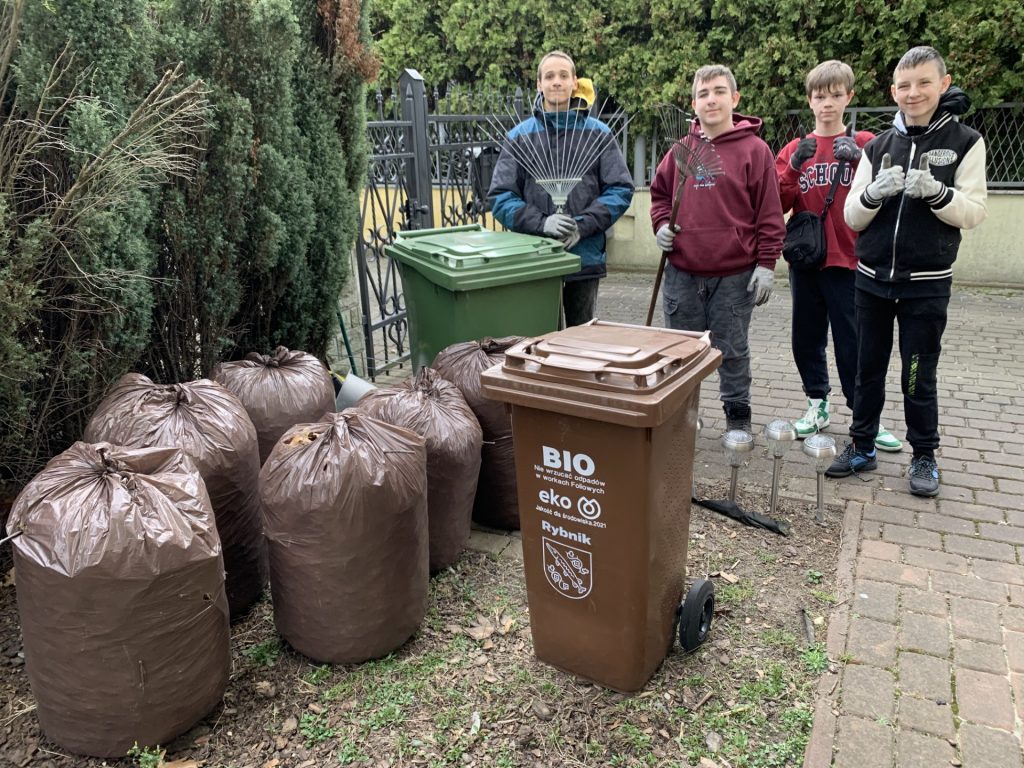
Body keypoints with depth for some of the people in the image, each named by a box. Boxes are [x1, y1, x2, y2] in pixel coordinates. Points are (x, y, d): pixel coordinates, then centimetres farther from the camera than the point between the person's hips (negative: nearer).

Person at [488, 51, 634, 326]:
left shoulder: (598, 133, 2)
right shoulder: (520, 136, 2)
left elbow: (621, 189, -2)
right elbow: (500, 196, -2)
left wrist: (583, 225, -16)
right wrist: (541, 223, -18)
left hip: (586, 257, 1)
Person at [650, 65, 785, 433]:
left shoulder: (754, 150, -2)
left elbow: (769, 213, -4)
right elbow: (659, 193, 21)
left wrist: (766, 264, -8)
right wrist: (661, 224, 2)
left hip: (735, 275, -3)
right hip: (682, 273, 4)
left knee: (732, 351, 7)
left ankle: (738, 417, 22)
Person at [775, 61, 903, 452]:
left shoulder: (865, 144, 3)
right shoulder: (794, 149, 8)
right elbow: (777, 204, 1)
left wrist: (860, 160, -20)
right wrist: (793, 167, -14)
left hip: (848, 261, -3)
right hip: (804, 261, 3)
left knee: (852, 342, 0)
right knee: (807, 338, 10)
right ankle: (818, 405, 25)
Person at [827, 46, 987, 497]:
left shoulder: (965, 142, -2)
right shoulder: (879, 146, 5)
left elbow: (974, 213, -6)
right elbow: (852, 217, 3)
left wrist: (936, 192, -23)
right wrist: (874, 193, -17)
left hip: (926, 284, -3)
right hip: (873, 279, 3)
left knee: (918, 376, 4)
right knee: (868, 368, 11)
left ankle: (924, 458, 21)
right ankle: (862, 447, 25)